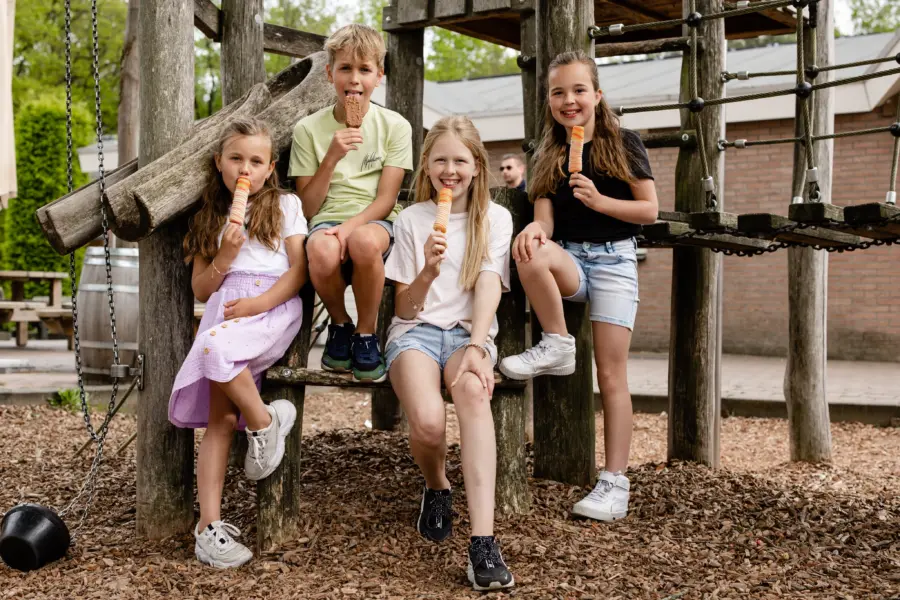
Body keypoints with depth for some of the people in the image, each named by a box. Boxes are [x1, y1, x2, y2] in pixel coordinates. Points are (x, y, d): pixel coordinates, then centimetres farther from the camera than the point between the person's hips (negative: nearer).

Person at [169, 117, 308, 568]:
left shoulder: (285, 205, 13)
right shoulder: (210, 219, 21)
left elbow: (299, 269, 2)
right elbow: (201, 290, 16)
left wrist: (259, 303, -11)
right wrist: (225, 256, -2)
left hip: (273, 308, -3)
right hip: (223, 310, 3)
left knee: (216, 347, -35)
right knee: (220, 418, -12)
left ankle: (264, 421, -12)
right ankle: (210, 523, -14)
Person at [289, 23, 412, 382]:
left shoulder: (394, 126, 3)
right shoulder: (309, 129, 5)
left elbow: (385, 201, -3)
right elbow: (307, 207, 2)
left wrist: (349, 227, -21)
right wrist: (332, 158, -11)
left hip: (374, 222, 0)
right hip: (327, 220, 1)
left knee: (364, 240, -39)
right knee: (322, 250, -37)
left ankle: (366, 333, -12)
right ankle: (339, 323, -3)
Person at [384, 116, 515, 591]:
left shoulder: (495, 218, 9)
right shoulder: (411, 220, 9)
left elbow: (489, 286, -4)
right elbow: (403, 308, 7)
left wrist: (476, 347, -22)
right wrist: (428, 272, -15)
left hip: (469, 331, 0)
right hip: (416, 330, 0)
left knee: (473, 390, -38)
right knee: (427, 422, -32)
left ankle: (483, 542, -42)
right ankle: (436, 487, 7)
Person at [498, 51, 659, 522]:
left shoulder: (624, 143, 1)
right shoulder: (548, 156, 10)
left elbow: (649, 210, -1)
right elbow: (546, 220, 0)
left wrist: (598, 201, -16)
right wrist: (534, 229, -25)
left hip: (613, 260, -3)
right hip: (569, 259, 3)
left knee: (611, 374, -8)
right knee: (531, 256, -35)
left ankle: (614, 483, -3)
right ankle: (556, 346, -15)